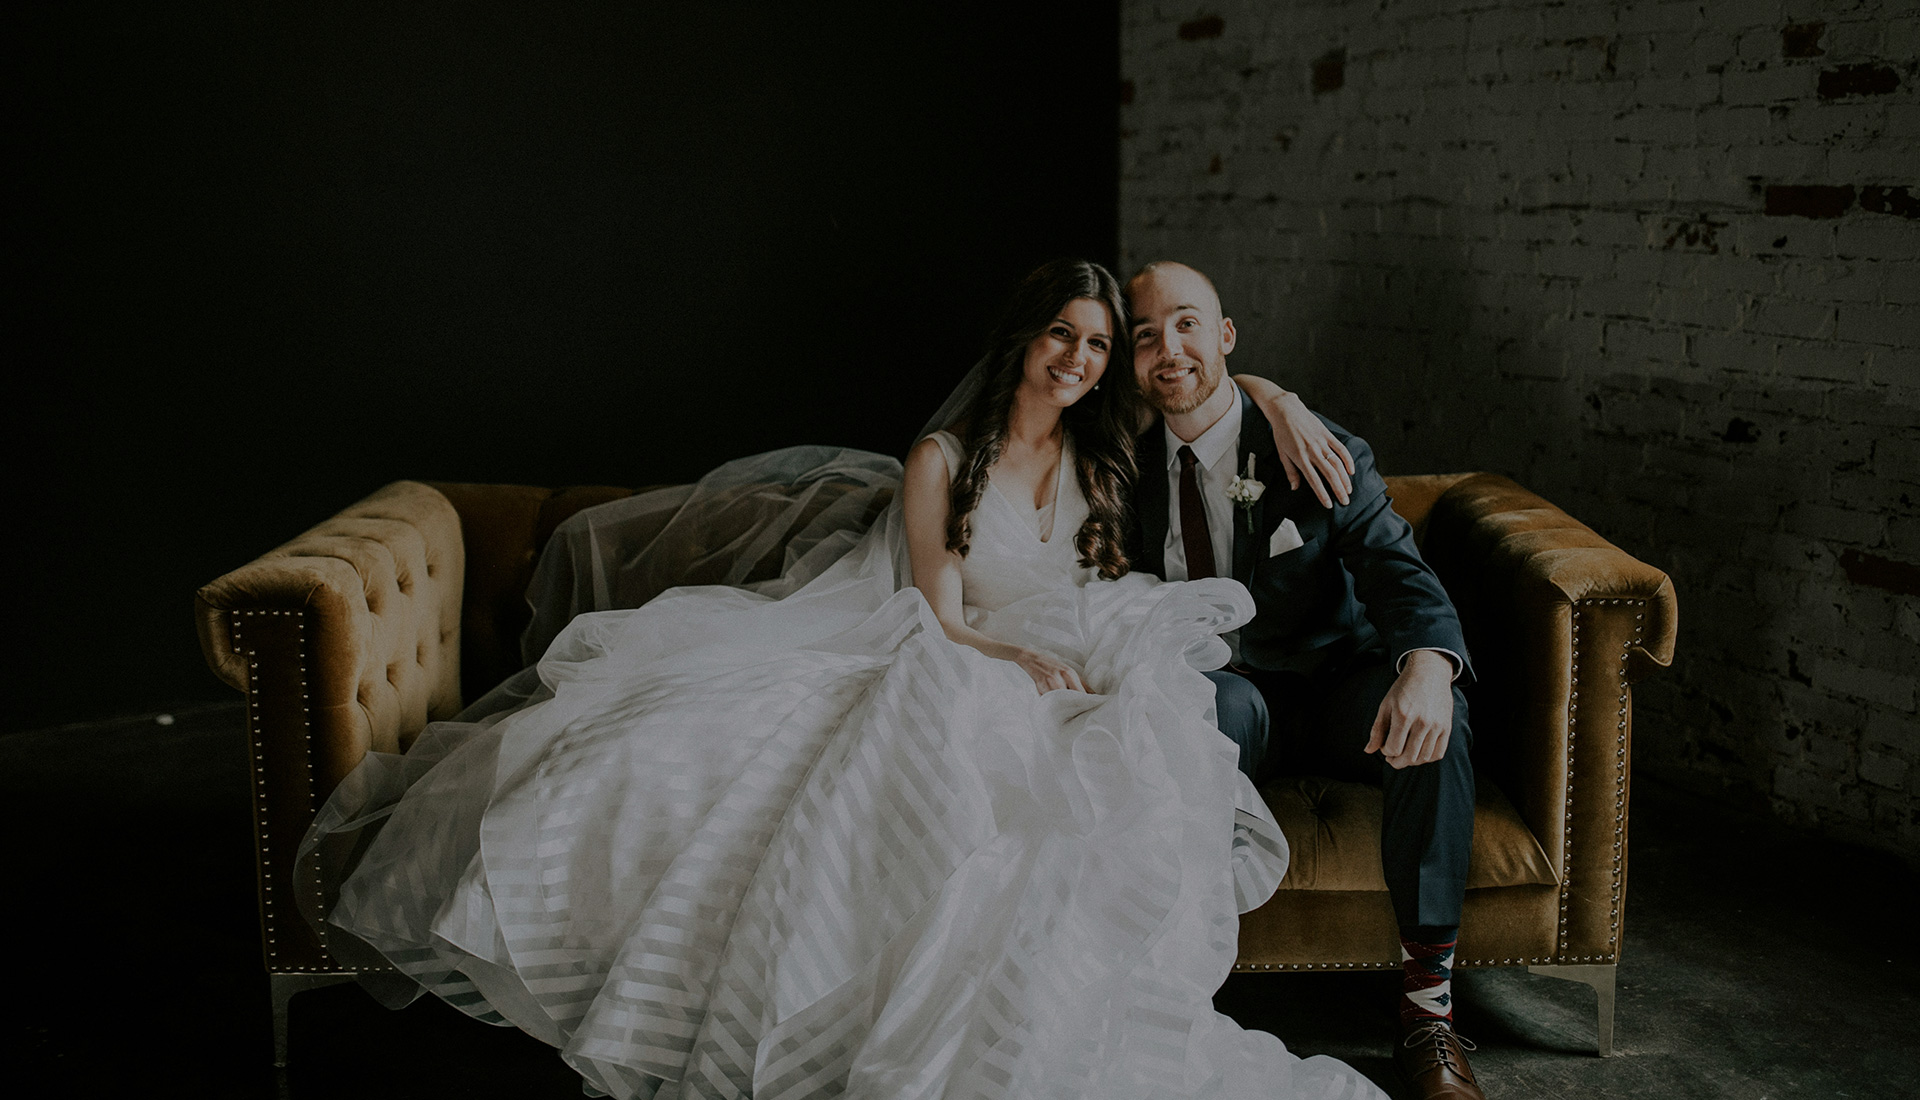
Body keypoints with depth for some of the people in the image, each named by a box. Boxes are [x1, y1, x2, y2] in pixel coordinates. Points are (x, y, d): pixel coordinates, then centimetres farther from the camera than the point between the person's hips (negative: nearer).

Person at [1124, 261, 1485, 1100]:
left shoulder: (1318, 452, -8)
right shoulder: (1130, 462, 2)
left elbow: (1396, 567, -21)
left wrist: (1427, 664, -44)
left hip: (1331, 693, 0)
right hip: (1219, 695, 1)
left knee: (1435, 719, -33)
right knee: (1215, 700, -36)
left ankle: (1428, 1009, -25)